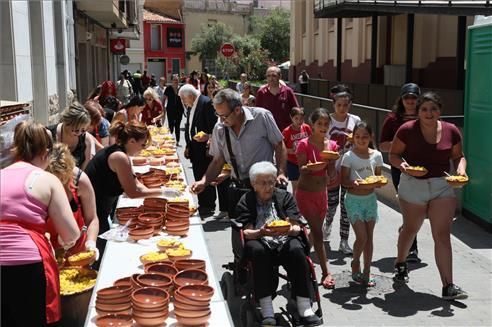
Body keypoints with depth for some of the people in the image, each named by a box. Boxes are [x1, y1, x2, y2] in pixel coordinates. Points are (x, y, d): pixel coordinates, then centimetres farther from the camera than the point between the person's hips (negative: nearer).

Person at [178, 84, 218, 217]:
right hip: (194, 148, 9)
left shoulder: (206, 103, -14)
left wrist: (208, 137, -27)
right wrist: (188, 146, 15)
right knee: (198, 177, 14)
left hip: (205, 148, -9)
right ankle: (202, 205, 24)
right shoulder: (190, 106, 13)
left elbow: (213, 125, -17)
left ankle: (209, 206, 9)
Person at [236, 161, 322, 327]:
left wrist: (290, 229, -21)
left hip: (284, 240, 1)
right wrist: (261, 232, -24)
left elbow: (297, 228, 5)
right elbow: (246, 232, -1)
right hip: (259, 242, -1)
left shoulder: (285, 196, 13)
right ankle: (267, 312, -37)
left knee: (296, 250, -32)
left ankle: (305, 309, -32)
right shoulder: (246, 201, 9)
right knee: (258, 251, -36)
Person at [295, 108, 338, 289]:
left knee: (315, 232, 14)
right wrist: (312, 167, -33)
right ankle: (326, 272, -6)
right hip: (305, 193, -6)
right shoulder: (304, 144, -12)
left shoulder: (331, 145, 2)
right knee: (317, 232, -9)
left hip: (321, 193, 6)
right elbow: (301, 169, -14)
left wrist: (331, 161, -20)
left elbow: (332, 175, 0)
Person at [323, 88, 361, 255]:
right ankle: (325, 233, 34)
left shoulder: (355, 120, 1)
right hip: (332, 168, -1)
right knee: (331, 205, 4)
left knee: (347, 205, 4)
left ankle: (344, 241, 14)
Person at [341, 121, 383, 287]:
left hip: (370, 199, 4)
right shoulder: (349, 156, -9)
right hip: (354, 200, -3)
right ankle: (355, 263, 19)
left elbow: (378, 177, 8)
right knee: (362, 236, -9)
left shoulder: (376, 155, 1)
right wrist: (354, 183, -26)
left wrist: (377, 183, -14)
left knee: (369, 237, 8)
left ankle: (367, 272, 19)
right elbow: (344, 181, -7)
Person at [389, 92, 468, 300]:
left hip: (442, 187, 1)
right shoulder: (407, 130, -10)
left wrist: (461, 169, -11)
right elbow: (393, 155, -2)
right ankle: (400, 264, 47)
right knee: (411, 229, 18)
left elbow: (458, 156, 10)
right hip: (413, 186, -1)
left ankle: (448, 286, -3)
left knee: (442, 235, -6)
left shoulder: (451, 131, -2)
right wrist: (401, 163, -23)